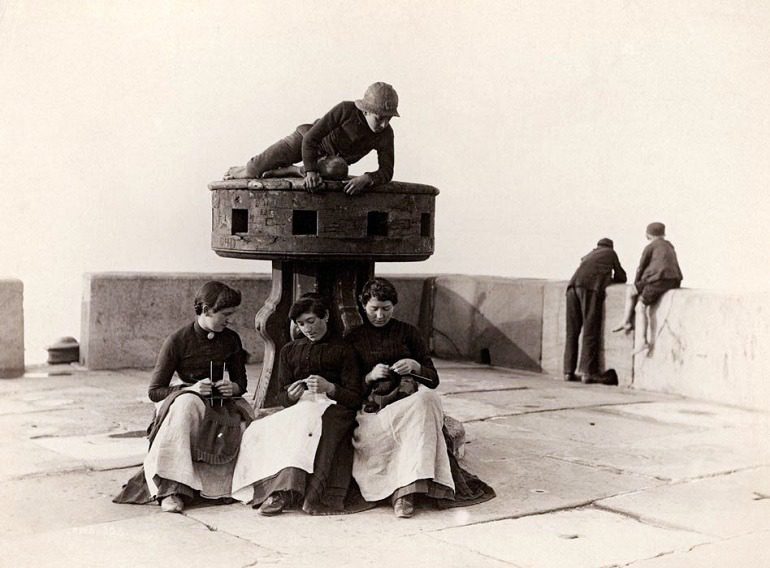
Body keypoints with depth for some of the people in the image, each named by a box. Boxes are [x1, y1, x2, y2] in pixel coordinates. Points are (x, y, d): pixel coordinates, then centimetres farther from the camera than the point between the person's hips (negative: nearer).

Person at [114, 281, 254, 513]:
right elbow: (154, 391, -8)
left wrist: (233, 387, -9)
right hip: (184, 399, -4)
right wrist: (190, 389, -23)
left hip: (221, 405, 4)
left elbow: (241, 382, 15)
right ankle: (170, 490, -40)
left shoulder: (231, 340, 4)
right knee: (187, 404, -39)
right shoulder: (177, 341, -9)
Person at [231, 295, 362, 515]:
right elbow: (281, 397, 19)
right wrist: (290, 395, -6)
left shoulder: (342, 350, 12)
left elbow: (355, 399, 4)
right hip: (296, 407, 4)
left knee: (307, 417, -38)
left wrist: (329, 388, -15)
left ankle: (284, 491, -48)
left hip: (331, 407, -3)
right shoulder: (289, 351, 24)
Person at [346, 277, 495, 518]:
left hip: (410, 397, 1)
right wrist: (369, 377, -8)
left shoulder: (408, 332, 16)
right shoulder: (353, 339, 15)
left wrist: (415, 366, -6)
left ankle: (402, 489, -45)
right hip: (373, 406, -1)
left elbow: (433, 379, 15)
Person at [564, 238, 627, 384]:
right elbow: (622, 277, 27)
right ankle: (588, 372, -14)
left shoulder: (589, 255, 37)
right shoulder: (611, 253, 24)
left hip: (572, 285, 5)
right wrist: (610, 279, 45)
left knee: (572, 331, 5)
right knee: (590, 330, -8)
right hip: (590, 287, -5)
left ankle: (569, 371, 1)